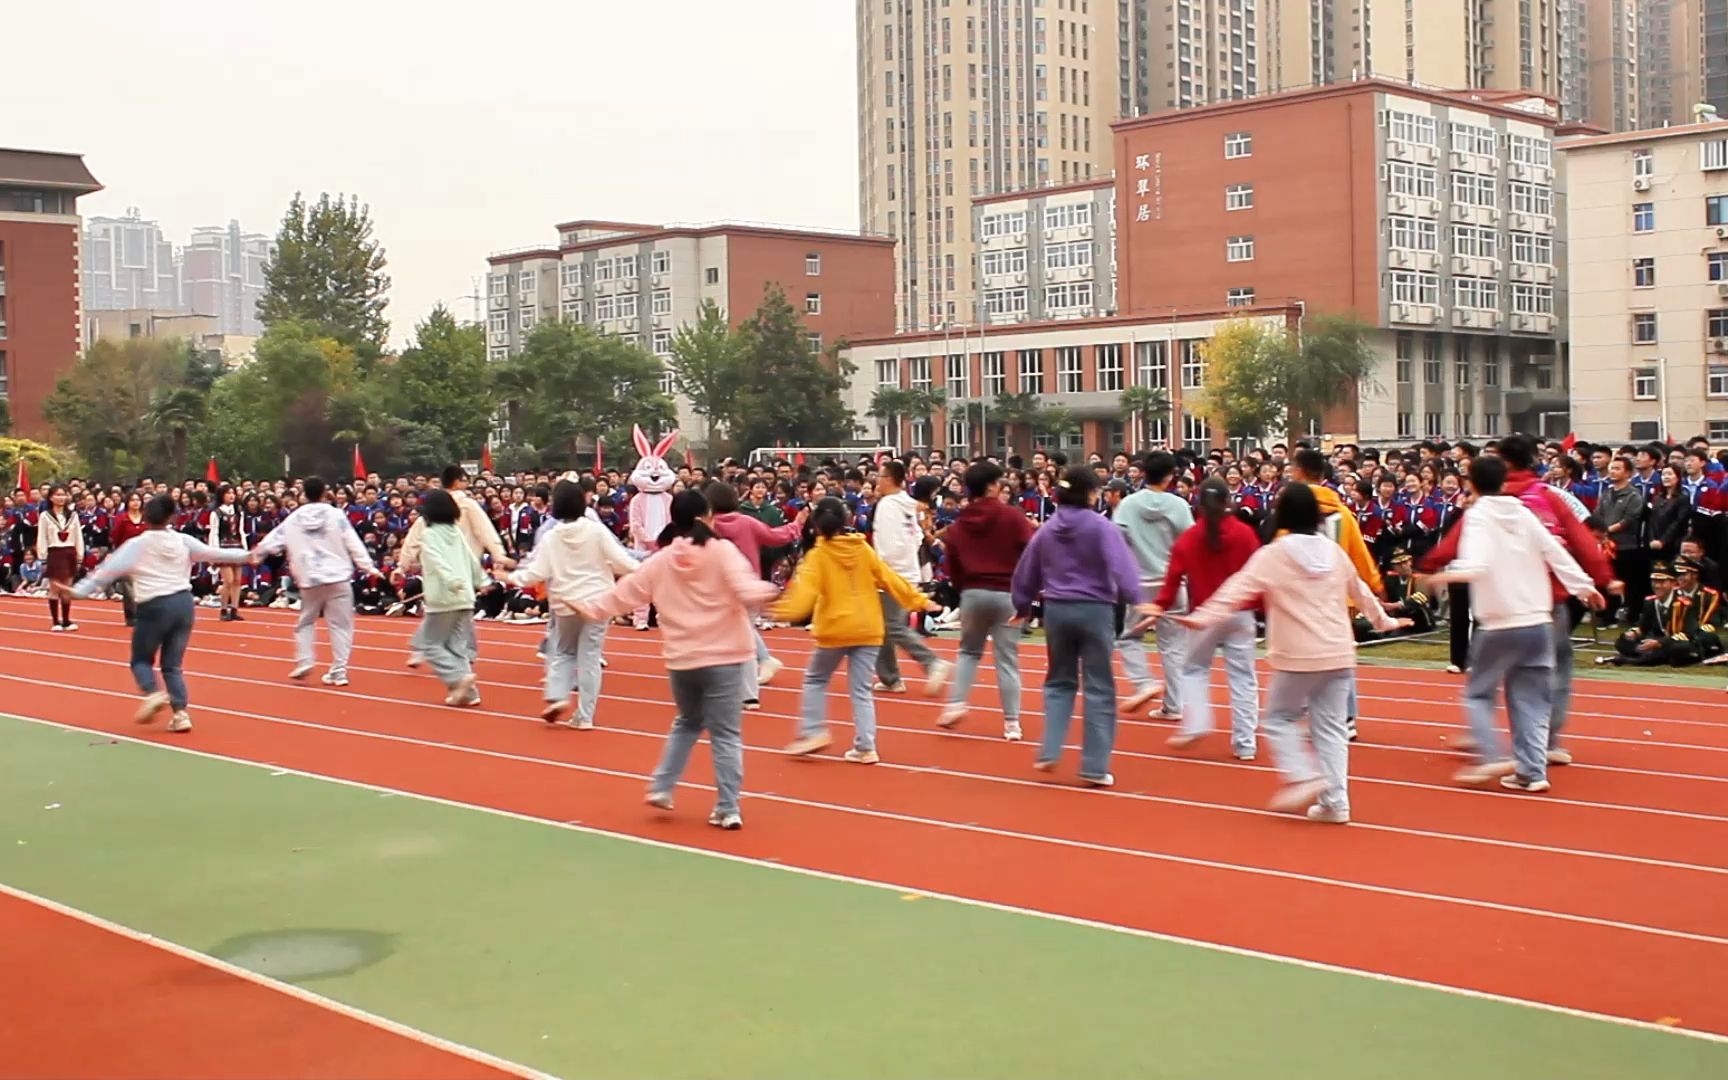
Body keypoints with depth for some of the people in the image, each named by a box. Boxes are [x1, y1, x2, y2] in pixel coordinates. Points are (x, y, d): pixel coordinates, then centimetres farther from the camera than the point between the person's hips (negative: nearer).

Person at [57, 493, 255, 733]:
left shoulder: (137, 545, -2)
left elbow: (108, 570, -3)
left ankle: (153, 693, -13)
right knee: (172, 664, 11)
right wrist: (246, 555, 24)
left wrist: (78, 591, 2)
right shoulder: (183, 541, 5)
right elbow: (214, 553, 12)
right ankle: (180, 712, -2)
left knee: (141, 659, 15)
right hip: (183, 602, 3)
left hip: (155, 606, -3)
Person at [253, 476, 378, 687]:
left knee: (306, 621, 22)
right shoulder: (336, 515, -3)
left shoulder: (294, 519, 5)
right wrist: (368, 567, -2)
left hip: (309, 578, 3)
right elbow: (353, 543, -6)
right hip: (337, 577, -2)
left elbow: (274, 540, 11)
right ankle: (339, 671, -2)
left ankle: (304, 661, 10)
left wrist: (257, 553, 28)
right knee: (340, 625, 1)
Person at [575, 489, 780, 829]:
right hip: (722, 657, -4)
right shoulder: (722, 552, -7)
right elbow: (746, 590, -22)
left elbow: (624, 593, 10)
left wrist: (589, 609, 22)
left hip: (681, 659, 4)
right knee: (725, 733, 1)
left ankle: (661, 787, 19)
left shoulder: (660, 561, 4)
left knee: (688, 723, 26)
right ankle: (727, 808, -1)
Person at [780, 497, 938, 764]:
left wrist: (789, 610, -32)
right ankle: (865, 748, 2)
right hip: (867, 629, 3)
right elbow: (889, 578, 8)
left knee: (815, 679, 17)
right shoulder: (863, 549, 5)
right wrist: (917, 600, 16)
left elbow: (807, 590, -21)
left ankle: (813, 733, 7)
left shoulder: (817, 555, -6)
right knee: (861, 690, 7)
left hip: (835, 629, -3)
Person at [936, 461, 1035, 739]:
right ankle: (1011, 722, 2)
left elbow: (951, 562, 9)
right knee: (1007, 659, 1)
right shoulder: (1012, 517, -6)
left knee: (969, 651, 22)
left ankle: (956, 704, 6)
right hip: (1006, 594, -3)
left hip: (972, 593, 3)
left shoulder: (959, 524, 7)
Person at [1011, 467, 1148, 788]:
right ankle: (1094, 767, 2)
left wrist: (1023, 606, 29)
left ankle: (1049, 752, 8)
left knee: (1059, 682, 20)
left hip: (1056, 610, 5)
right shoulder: (1101, 526, -8)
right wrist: (1134, 600, -27)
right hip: (1094, 610, -4)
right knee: (1099, 688, 2)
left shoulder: (1046, 530, 8)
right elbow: (1120, 565, -22)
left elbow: (1025, 573, 16)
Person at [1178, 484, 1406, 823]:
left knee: (1279, 718, 11)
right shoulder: (1334, 550, 10)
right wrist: (1383, 620, 40)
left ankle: (1303, 777, -6)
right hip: (1339, 653, 5)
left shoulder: (1273, 554, -6)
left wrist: (1205, 617, -21)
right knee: (1330, 726, 9)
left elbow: (1239, 588, -15)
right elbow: (1360, 590, 24)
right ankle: (1335, 801, 7)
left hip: (1297, 655, -5)